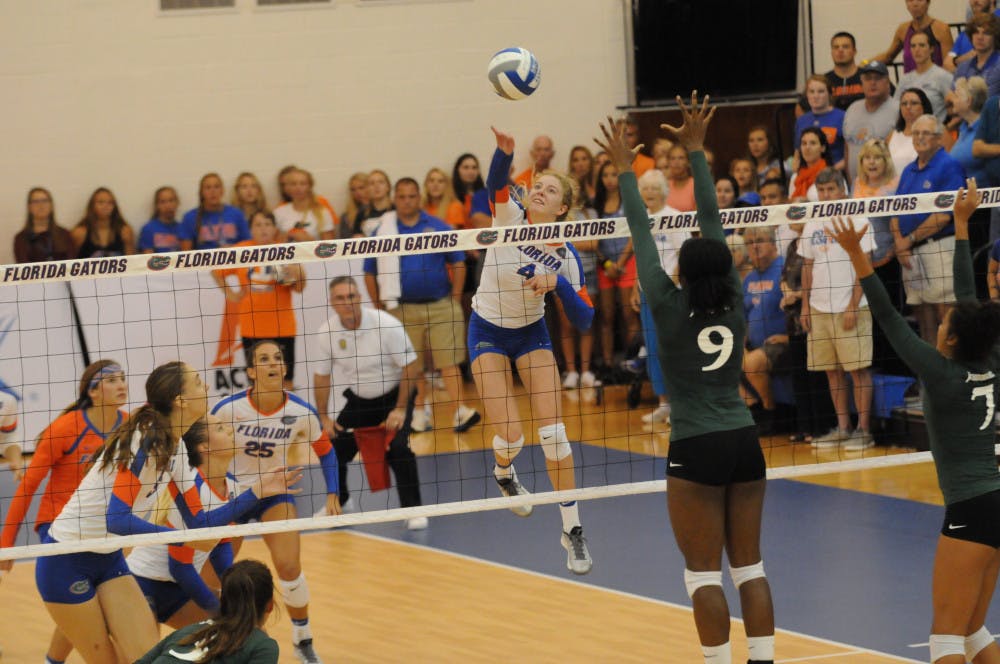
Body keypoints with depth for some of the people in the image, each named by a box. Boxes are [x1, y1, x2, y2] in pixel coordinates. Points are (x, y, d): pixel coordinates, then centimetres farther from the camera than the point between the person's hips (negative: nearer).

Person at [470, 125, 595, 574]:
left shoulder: (566, 257, -13)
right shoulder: (508, 216, -17)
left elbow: (584, 321, -16)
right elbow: (496, 181, -38)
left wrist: (558, 284, -32)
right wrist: (504, 151, -59)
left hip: (532, 332, 2)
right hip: (488, 332, -2)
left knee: (553, 431, -9)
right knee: (510, 437, -10)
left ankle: (572, 529, 2)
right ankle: (503, 474, 28)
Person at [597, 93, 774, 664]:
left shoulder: (672, 309, -10)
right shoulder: (735, 305, 1)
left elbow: (643, 237, -3)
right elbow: (714, 225, 6)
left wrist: (625, 170, 7)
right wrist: (696, 150, 11)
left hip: (697, 450, -5)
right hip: (745, 443, 5)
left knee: (705, 576, 0)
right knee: (750, 568, 10)